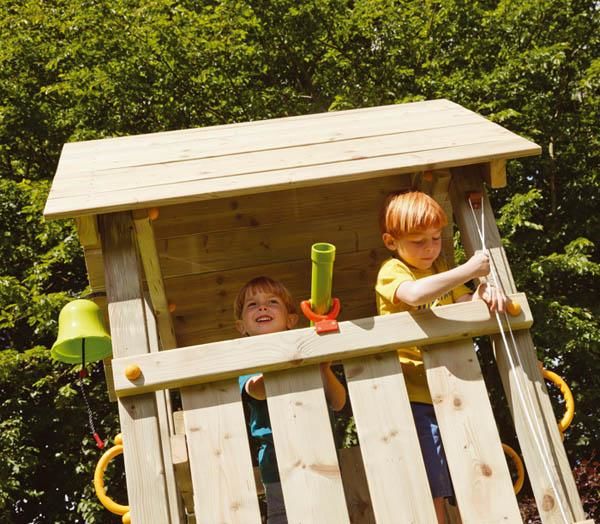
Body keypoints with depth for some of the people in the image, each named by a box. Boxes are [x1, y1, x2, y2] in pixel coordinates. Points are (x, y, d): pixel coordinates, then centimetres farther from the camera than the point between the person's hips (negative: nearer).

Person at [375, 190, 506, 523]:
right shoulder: (392, 271, -9)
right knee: (432, 489, -5)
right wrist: (469, 269, -26)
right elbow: (416, 294, -31)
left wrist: (485, 291, -8)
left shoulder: (440, 269, 17)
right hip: (415, 396, -7)